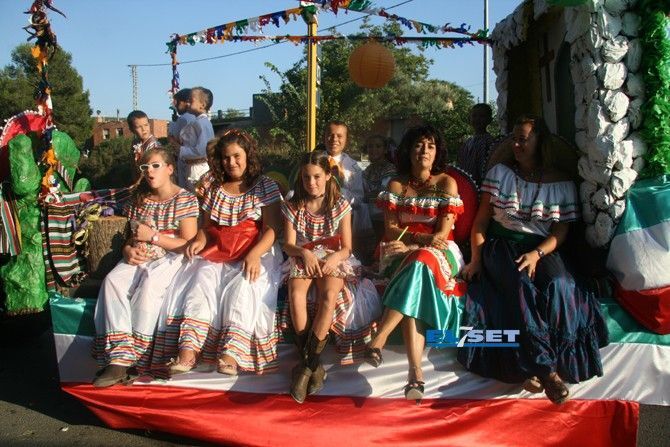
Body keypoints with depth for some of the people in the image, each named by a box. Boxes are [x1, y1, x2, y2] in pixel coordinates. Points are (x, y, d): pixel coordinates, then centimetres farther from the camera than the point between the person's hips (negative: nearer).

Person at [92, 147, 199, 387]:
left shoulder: (185, 199, -2)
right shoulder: (139, 199, 17)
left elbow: (188, 244, -8)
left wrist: (153, 236, -12)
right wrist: (128, 250, -2)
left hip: (169, 258, -5)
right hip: (139, 258, 5)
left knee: (148, 285, -37)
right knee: (113, 281, -27)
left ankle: (134, 359, -32)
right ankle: (119, 360, -36)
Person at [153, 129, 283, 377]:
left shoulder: (265, 186, 3)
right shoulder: (214, 188, 16)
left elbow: (272, 229, -6)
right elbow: (206, 226, 16)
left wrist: (255, 254, -23)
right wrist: (200, 240, -8)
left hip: (256, 252, -3)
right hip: (217, 252, 3)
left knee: (243, 284, -33)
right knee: (202, 278, -26)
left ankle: (231, 354, -44)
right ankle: (188, 351, -39)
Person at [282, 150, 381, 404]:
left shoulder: (340, 206, 1)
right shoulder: (293, 207, 5)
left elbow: (346, 248, -1)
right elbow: (289, 245, 0)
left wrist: (335, 258, -23)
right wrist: (304, 253, -21)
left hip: (333, 261, -1)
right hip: (302, 260, 1)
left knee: (329, 295, -34)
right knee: (296, 293, -33)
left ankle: (307, 364, -29)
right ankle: (313, 365, -28)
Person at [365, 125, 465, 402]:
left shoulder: (446, 184, 3)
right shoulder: (396, 184, 10)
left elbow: (442, 235, -6)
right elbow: (391, 230, 1)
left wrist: (411, 246, -19)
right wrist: (421, 237, -15)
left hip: (440, 254, -1)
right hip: (402, 255, 1)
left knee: (420, 261, -37)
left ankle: (379, 339, -40)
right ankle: (415, 373, -43)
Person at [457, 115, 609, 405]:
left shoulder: (562, 184, 7)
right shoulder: (500, 174, 8)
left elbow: (559, 233, 2)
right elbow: (481, 220, 6)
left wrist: (537, 253, -17)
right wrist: (476, 258, -6)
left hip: (541, 248, 1)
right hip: (501, 245, -1)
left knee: (560, 286, -31)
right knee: (521, 287, -32)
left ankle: (531, 366, -34)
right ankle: (547, 369, -39)